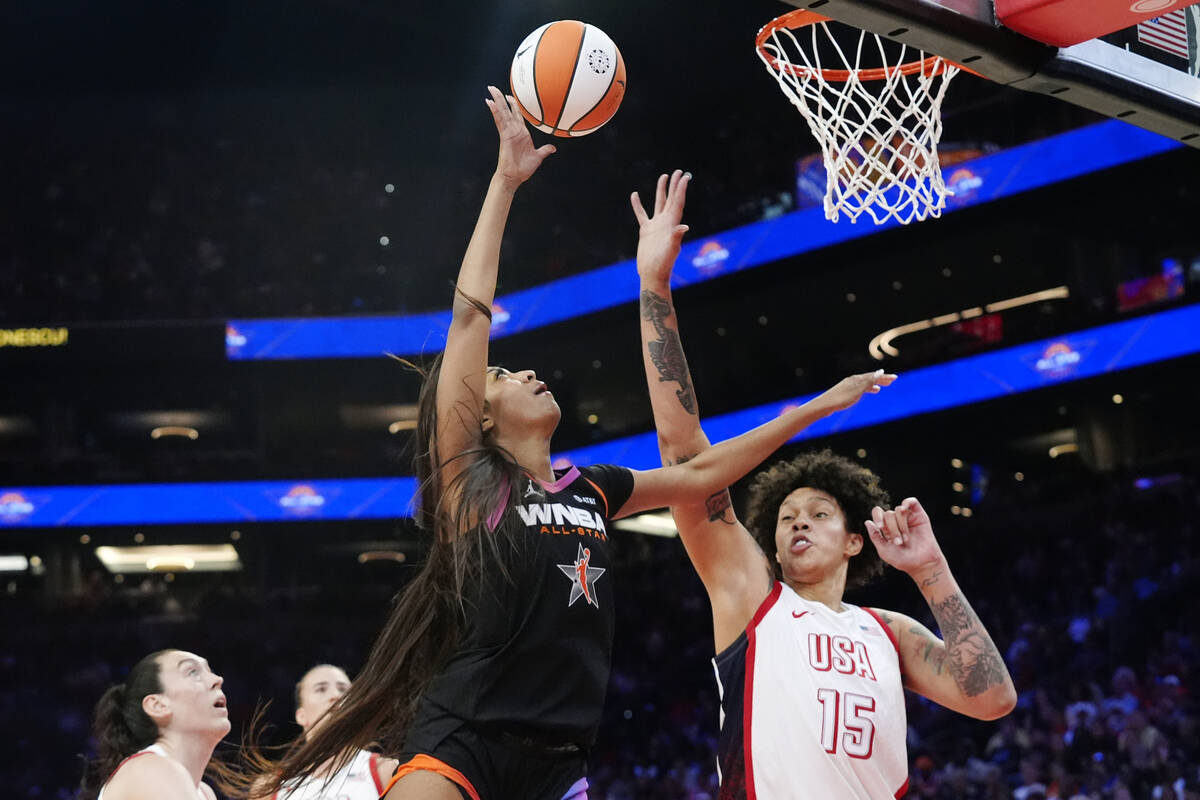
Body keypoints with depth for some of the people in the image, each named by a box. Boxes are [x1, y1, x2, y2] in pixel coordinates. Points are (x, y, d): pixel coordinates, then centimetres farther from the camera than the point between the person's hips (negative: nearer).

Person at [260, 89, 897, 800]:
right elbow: (471, 314, -4)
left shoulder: (590, 491, 17)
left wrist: (814, 409, 28)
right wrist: (504, 183, -4)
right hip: (462, 742, -6)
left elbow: (702, 473, 26)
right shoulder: (469, 478, 2)